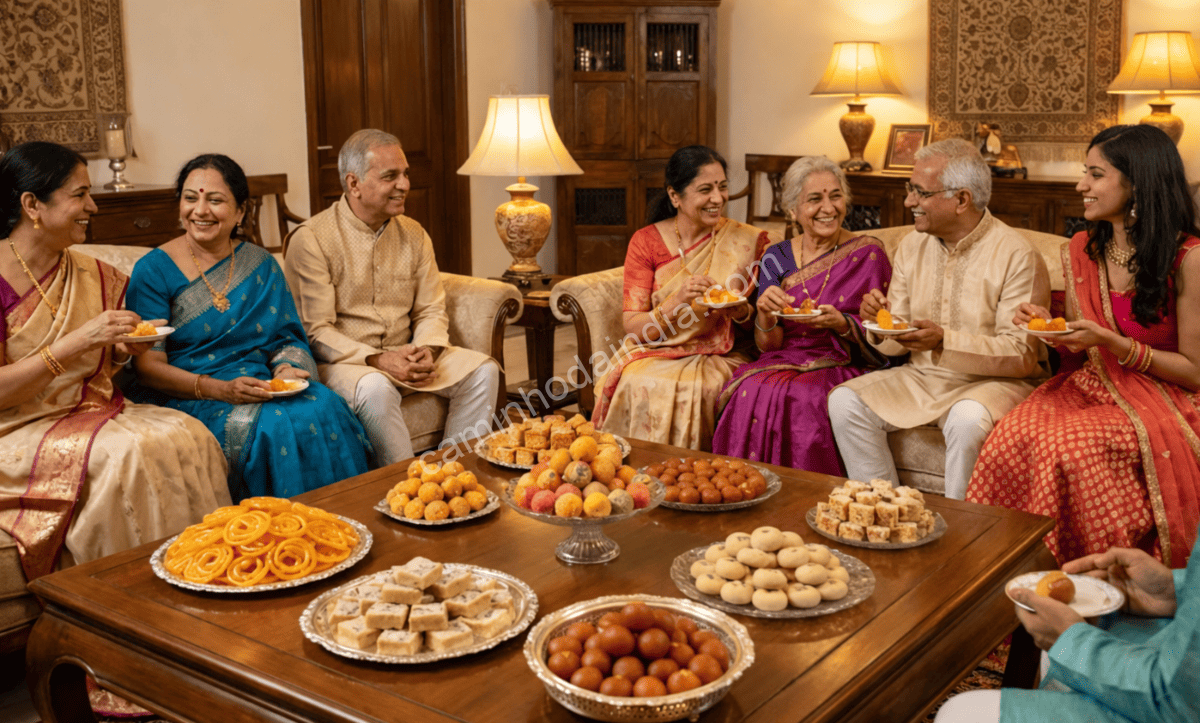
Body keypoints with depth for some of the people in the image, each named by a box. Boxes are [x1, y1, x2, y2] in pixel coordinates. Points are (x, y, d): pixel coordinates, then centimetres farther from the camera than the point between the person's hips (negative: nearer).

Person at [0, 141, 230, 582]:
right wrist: (77, 342, -23)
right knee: (123, 453, -31)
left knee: (187, 437, -21)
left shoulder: (92, 276, 9)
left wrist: (124, 351, -1)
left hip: (94, 411, 6)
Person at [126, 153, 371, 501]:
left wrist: (286, 369, -11)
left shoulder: (261, 264, 14)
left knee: (323, 408, -26)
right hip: (184, 397, -4)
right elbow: (148, 366, -6)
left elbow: (287, 337, 14)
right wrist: (220, 390, -21)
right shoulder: (154, 270, 0)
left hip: (260, 389, 4)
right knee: (271, 425, -31)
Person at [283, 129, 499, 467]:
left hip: (405, 353, 6)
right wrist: (378, 359, -24)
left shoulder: (414, 234, 9)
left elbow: (431, 310, 9)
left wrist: (427, 350, -14)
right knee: (376, 388, -37)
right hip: (342, 361, -5)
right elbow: (315, 332, -14)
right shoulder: (312, 240, -9)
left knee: (483, 370, -14)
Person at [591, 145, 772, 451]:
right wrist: (677, 302, -23)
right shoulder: (646, 241, 1)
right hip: (655, 355, 0)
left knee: (701, 388, -33)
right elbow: (633, 327, -5)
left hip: (718, 357, 0)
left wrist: (741, 311, -14)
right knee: (641, 384, -32)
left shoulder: (748, 241, 2)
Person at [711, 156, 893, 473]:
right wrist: (766, 314, -15)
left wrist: (842, 325, -19)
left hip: (842, 368, -3)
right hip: (782, 363, 3)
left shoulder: (868, 254, 1)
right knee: (752, 391, -30)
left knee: (801, 398, -34)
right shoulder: (776, 257, 9)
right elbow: (767, 344, 7)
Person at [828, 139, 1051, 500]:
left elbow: (1023, 356, -19)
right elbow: (897, 342, 10)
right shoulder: (911, 246, 6)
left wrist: (944, 341, -29)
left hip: (992, 380, -6)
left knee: (969, 419, -37)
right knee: (845, 401, -14)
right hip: (921, 376, 6)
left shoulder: (1017, 256, -13)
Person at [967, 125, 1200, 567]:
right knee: (1014, 435, -26)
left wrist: (1113, 343, -18)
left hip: (1161, 404, -5)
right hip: (1092, 387, 5)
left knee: (1066, 444, -33)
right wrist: (1049, 325, -3)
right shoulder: (1081, 251, 8)